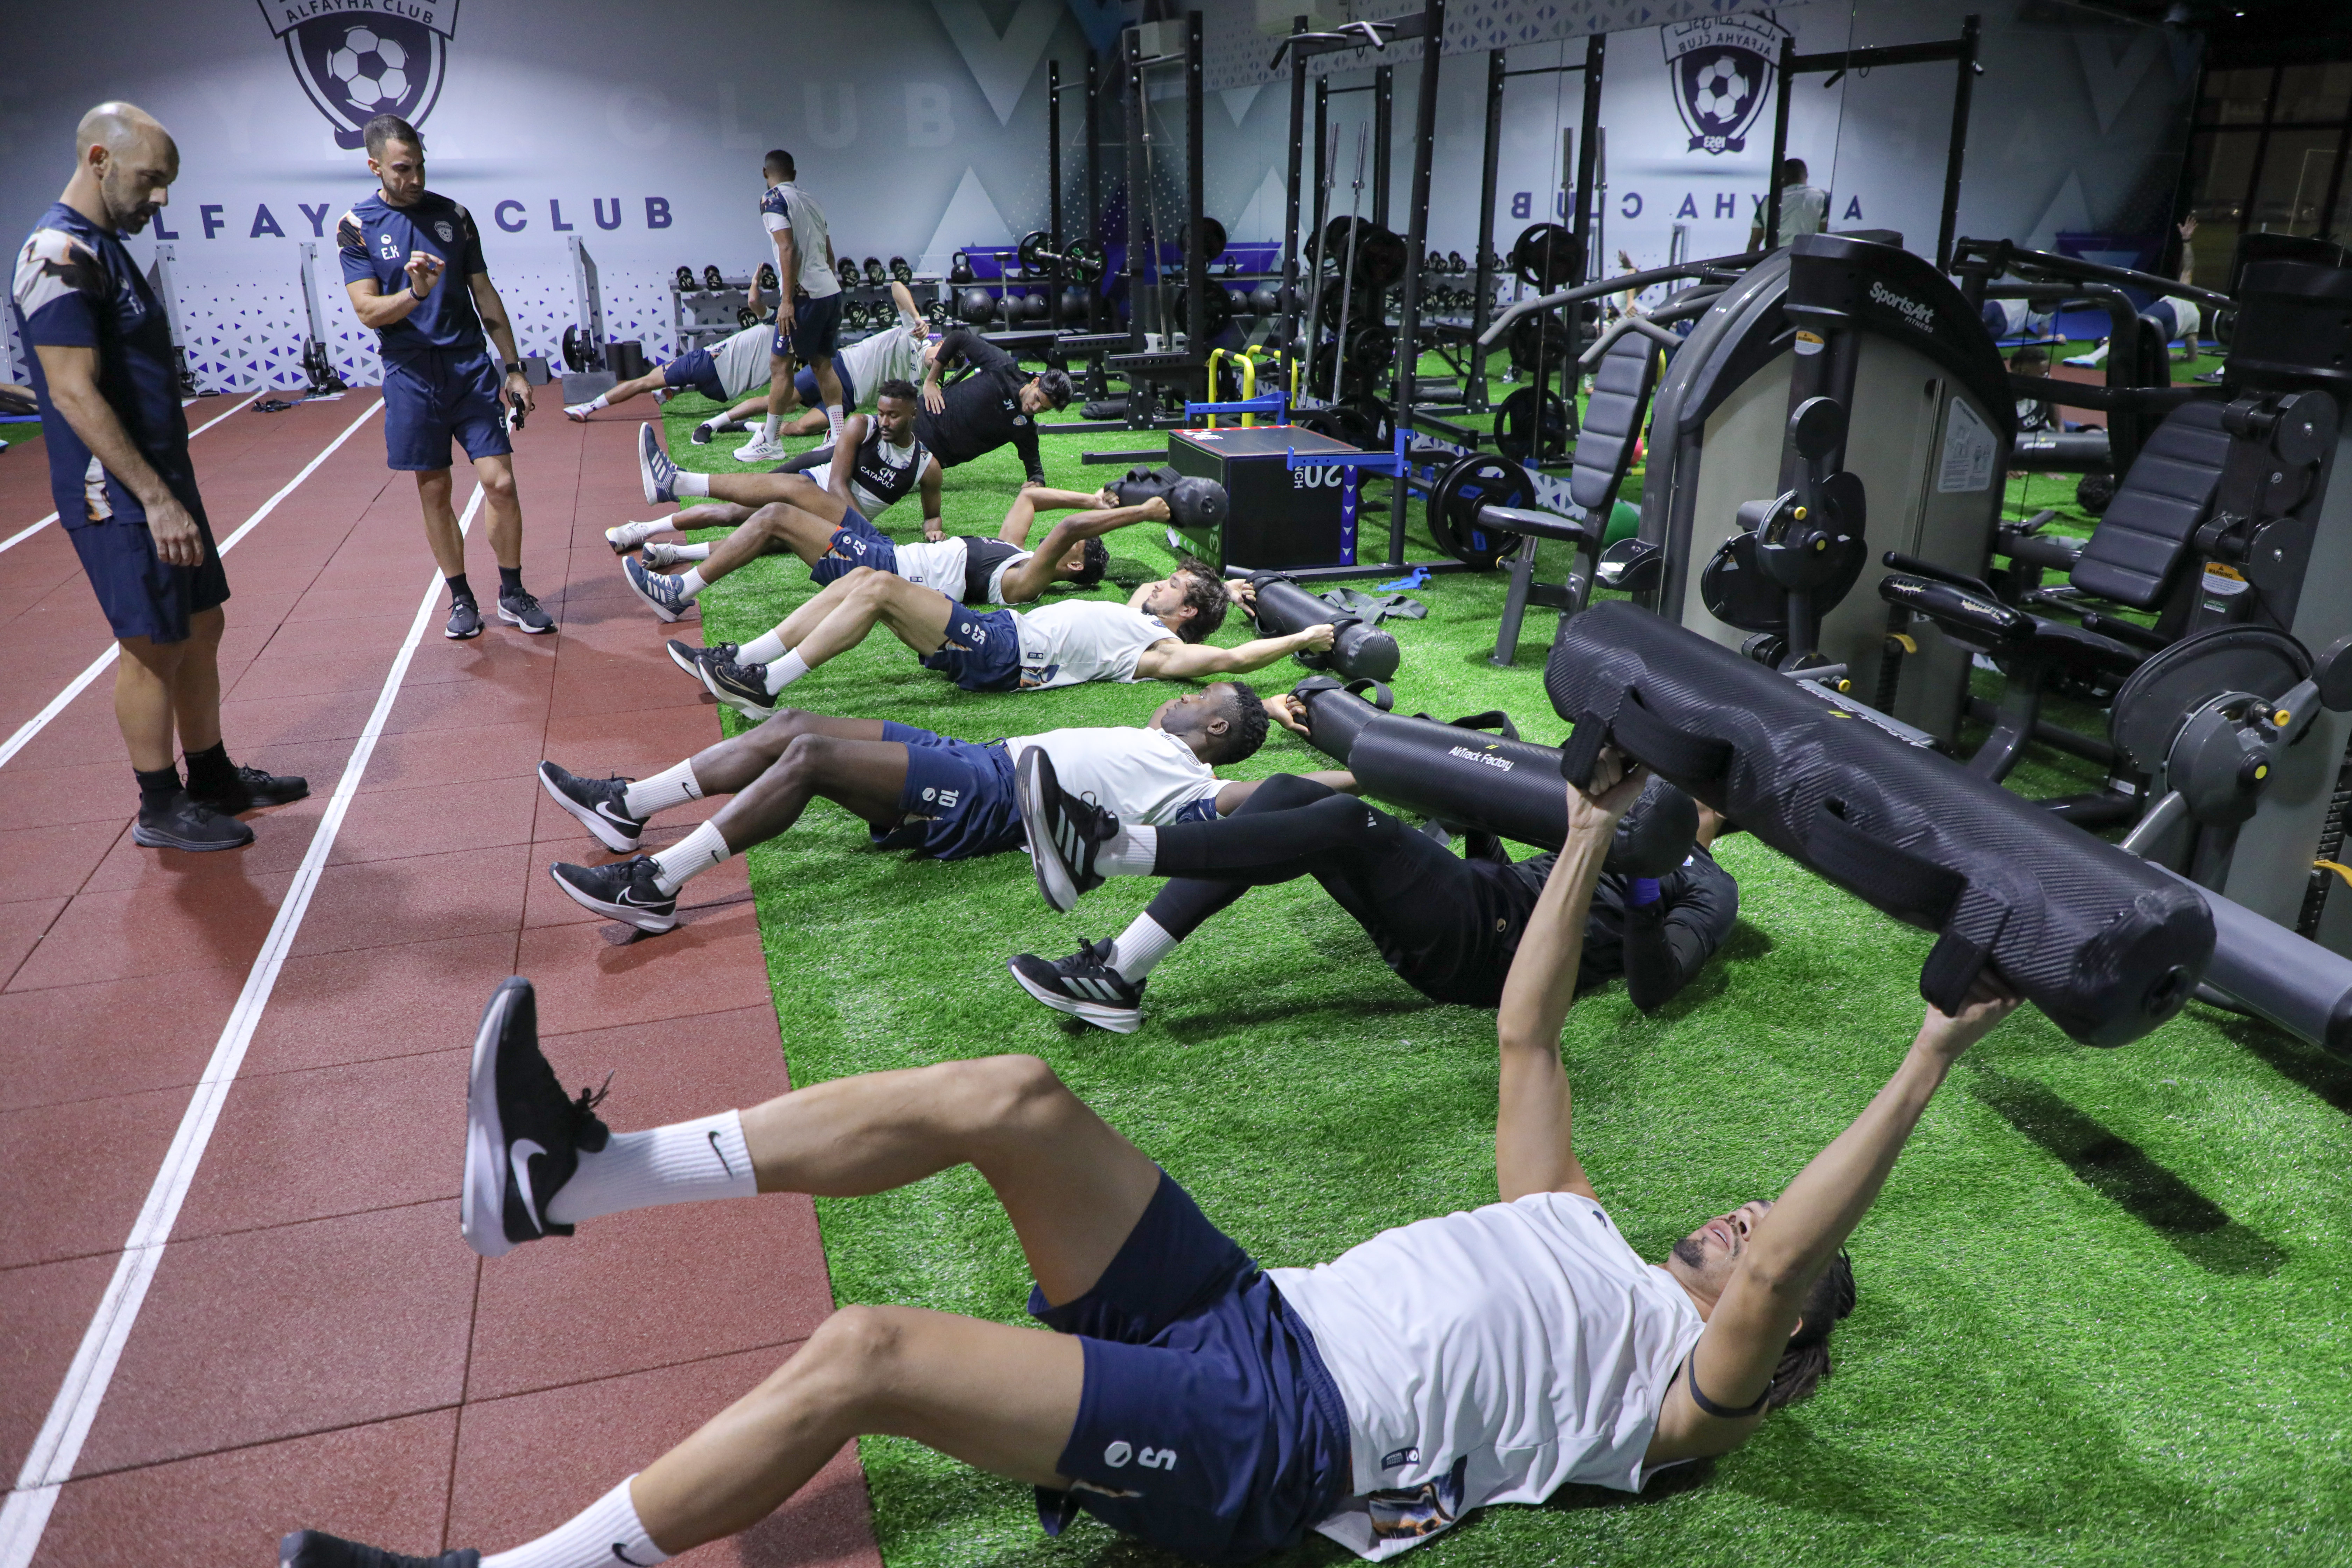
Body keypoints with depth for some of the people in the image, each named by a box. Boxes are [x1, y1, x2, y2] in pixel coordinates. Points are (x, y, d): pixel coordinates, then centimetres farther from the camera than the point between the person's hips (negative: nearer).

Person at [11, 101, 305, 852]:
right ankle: (161, 811, 11)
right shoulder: (61, 256, -17)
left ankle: (212, 778, 27)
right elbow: (75, 395, -23)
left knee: (202, 627, 15)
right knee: (154, 646, -1)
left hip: (160, 481, 10)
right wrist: (155, 500, -24)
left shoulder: (104, 247, 14)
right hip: (120, 498, -10)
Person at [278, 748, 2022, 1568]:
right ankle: (575, 1177, -13)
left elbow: (1795, 1256, -13)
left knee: (865, 1353, -23)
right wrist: (1588, 840, 18)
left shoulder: (1681, 1388, 5)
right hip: (1250, 1306, 7)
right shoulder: (1578, 1232, 24)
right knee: (1018, 1096, -18)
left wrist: (1933, 1056, -15)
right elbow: (1527, 1040, 21)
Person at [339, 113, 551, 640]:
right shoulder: (358, 227, 0)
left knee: (500, 481, -6)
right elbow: (368, 311, -8)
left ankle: (513, 594, 10)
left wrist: (514, 367, 9)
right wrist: (414, 294, -28)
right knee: (433, 492, 5)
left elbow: (484, 294, 12)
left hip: (471, 368, 1)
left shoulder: (453, 215, 7)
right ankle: (462, 599, 19)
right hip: (411, 378, -1)